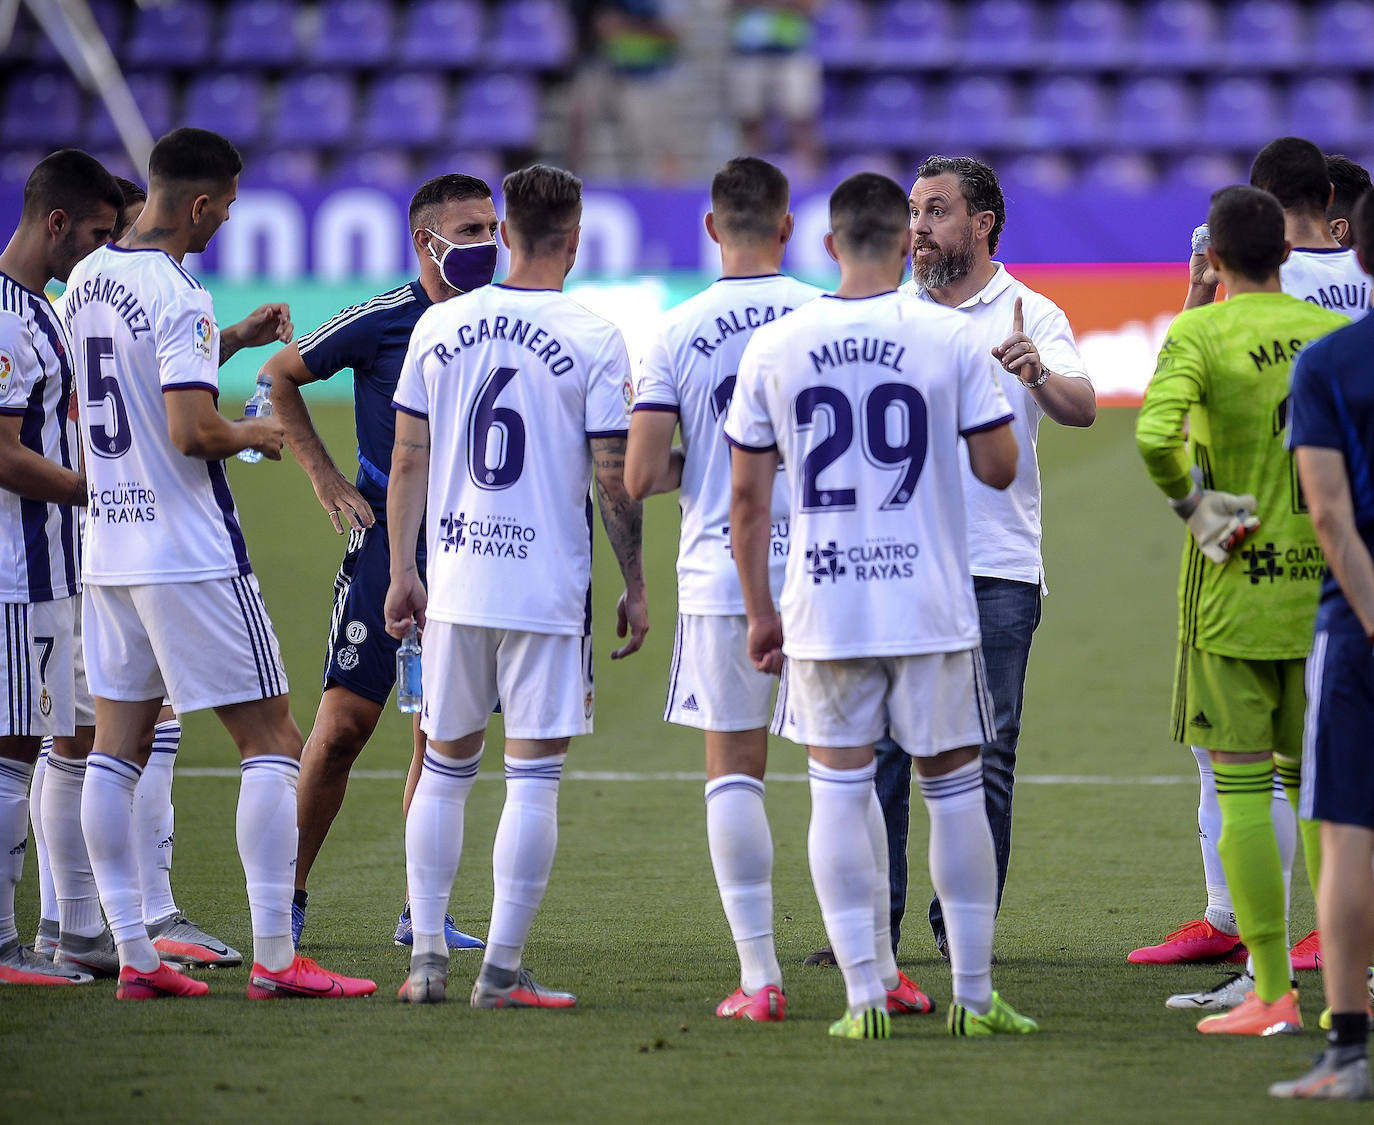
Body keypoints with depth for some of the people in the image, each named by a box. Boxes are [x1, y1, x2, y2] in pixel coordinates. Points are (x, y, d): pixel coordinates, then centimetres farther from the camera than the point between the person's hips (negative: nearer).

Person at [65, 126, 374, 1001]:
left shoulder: (88, 281, 9)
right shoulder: (179, 299, -17)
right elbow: (191, 430, -24)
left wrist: (233, 339, 30)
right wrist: (252, 434, -5)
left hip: (108, 552, 8)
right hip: (192, 558, -8)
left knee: (117, 748, 8)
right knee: (271, 741, -2)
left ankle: (134, 956, 7)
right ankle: (274, 957, -6)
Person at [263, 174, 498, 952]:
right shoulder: (382, 323, -7)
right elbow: (281, 375, 5)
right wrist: (324, 474, 1)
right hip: (386, 542, -4)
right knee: (345, 725, -6)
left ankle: (422, 914, 11)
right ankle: (290, 896, 6)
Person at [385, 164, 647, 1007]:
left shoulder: (440, 327, 4)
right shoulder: (593, 340, -7)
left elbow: (408, 461, 6)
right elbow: (615, 478, -6)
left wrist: (402, 572, 14)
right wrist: (636, 587, 4)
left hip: (455, 585, 4)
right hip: (548, 587, -4)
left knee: (446, 769, 14)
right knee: (534, 779, 1)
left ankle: (428, 957, 12)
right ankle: (503, 969, -1)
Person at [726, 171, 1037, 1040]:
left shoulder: (773, 348, 0)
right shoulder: (950, 339, -5)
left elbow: (747, 496, 4)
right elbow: (999, 468, -2)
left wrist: (760, 610, 13)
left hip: (823, 608, 1)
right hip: (933, 605, -1)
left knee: (839, 789, 7)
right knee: (954, 787, 9)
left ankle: (866, 994, 2)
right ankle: (974, 994, 12)